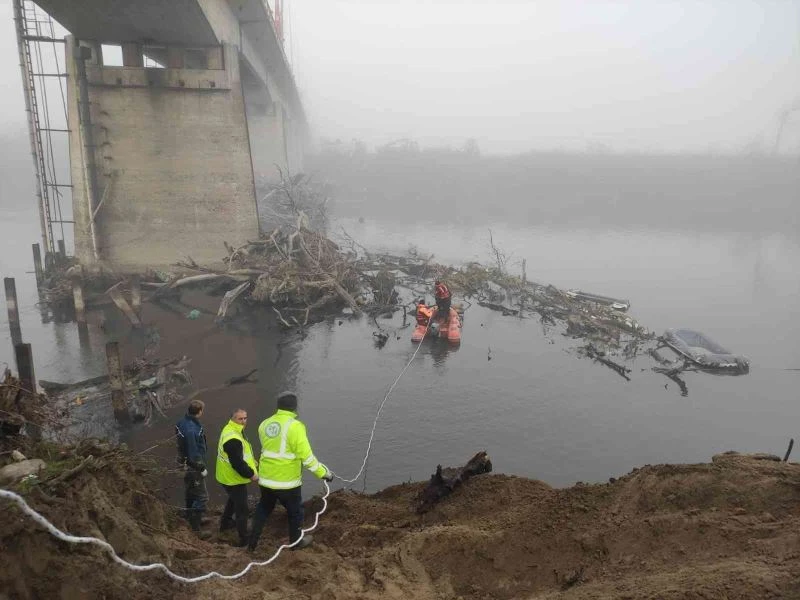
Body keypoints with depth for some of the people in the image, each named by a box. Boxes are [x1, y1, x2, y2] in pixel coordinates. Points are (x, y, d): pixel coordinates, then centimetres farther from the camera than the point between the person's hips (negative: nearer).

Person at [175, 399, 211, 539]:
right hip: (193, 467, -10)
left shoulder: (182, 423, -4)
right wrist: (202, 468, -15)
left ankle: (191, 519, 44)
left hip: (184, 463, 10)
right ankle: (195, 530, 6)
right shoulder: (192, 430, -33)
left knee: (191, 493, 26)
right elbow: (194, 453, -27)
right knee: (202, 497, 0)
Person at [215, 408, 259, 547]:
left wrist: (252, 464, 13)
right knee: (242, 509, 2)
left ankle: (225, 523, 51)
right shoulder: (233, 440, -33)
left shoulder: (230, 430, 2)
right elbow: (237, 463, -33)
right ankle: (244, 538, 12)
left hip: (227, 476, 10)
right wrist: (251, 474, -21)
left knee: (233, 500, 32)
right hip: (234, 479, -10)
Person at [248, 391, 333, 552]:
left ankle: (252, 541, 36)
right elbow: (306, 456, -23)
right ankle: (296, 541, 37)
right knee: (295, 511, 19)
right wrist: (324, 472, -13)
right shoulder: (295, 426, -21)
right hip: (287, 481, -5)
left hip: (266, 479, 5)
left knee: (263, 508, 28)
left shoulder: (265, 424, -1)